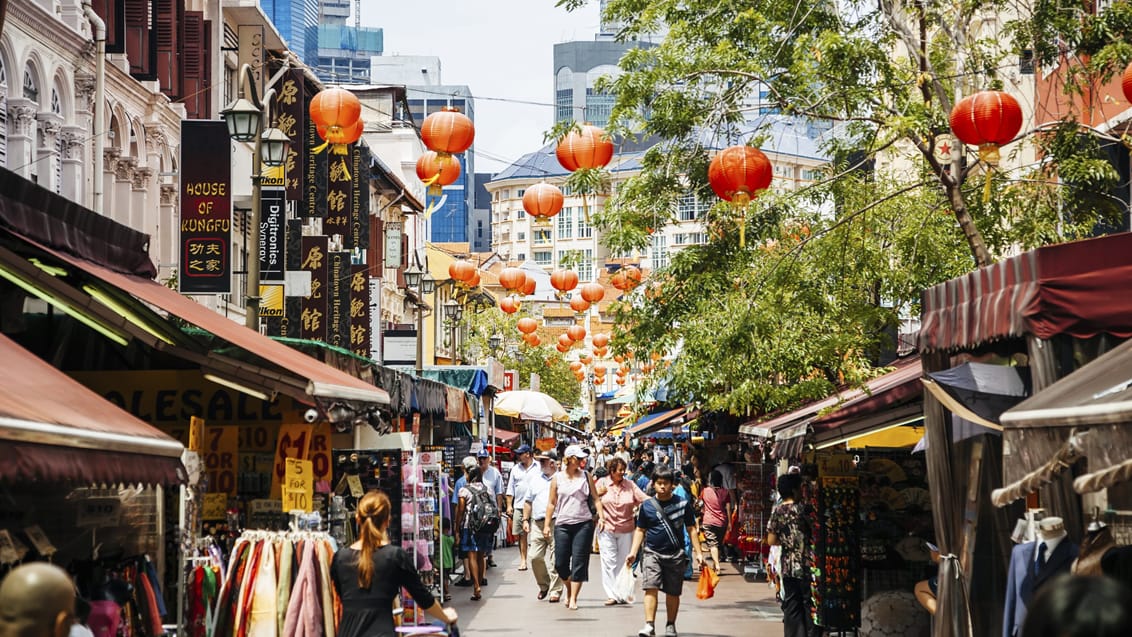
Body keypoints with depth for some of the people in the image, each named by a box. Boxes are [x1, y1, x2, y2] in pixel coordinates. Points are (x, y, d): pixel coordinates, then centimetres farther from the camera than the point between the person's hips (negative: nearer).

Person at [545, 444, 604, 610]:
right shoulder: (557, 478, 6)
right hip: (562, 525, 0)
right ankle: (569, 588, 28)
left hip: (583, 524, 0)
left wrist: (601, 516, -5)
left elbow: (595, 498, 8)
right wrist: (547, 524, 6)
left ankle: (573, 598, 0)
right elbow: (551, 503, 9)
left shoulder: (585, 476, 7)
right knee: (560, 563, 0)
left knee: (579, 562, -5)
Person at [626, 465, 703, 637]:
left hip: (675, 554, 0)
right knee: (651, 588, -14)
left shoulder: (683, 504, 0)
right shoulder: (647, 506, 2)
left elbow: (691, 529, 5)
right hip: (652, 553, 0)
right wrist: (633, 552, 3)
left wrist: (698, 552, 2)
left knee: (673, 592, 8)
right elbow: (640, 530, 11)